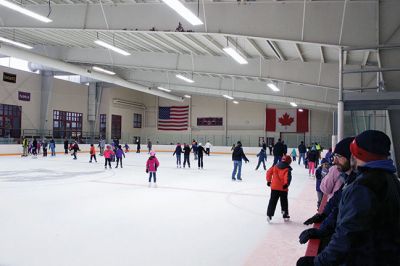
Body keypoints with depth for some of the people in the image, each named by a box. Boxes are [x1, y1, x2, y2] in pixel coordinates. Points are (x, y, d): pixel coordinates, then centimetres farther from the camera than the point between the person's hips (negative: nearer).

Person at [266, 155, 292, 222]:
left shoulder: (275, 166, 7)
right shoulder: (287, 169, -8)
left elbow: (269, 172, 7)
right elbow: (288, 176, -25)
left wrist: (268, 181, 14)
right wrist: (286, 184, -30)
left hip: (274, 187, 3)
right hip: (283, 188, -3)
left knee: (272, 201, 7)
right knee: (284, 201, 13)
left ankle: (269, 214, -2)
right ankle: (285, 215, 23)